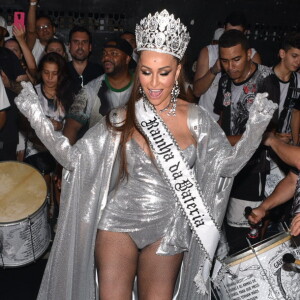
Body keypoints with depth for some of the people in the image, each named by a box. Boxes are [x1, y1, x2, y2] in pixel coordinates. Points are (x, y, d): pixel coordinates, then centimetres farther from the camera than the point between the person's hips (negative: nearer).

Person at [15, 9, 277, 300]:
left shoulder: (195, 119, -5)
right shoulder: (121, 119, -7)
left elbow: (227, 163, -3)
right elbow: (74, 158, -6)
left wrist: (256, 127, -15)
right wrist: (37, 118, -13)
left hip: (168, 229, 1)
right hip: (118, 222, -1)